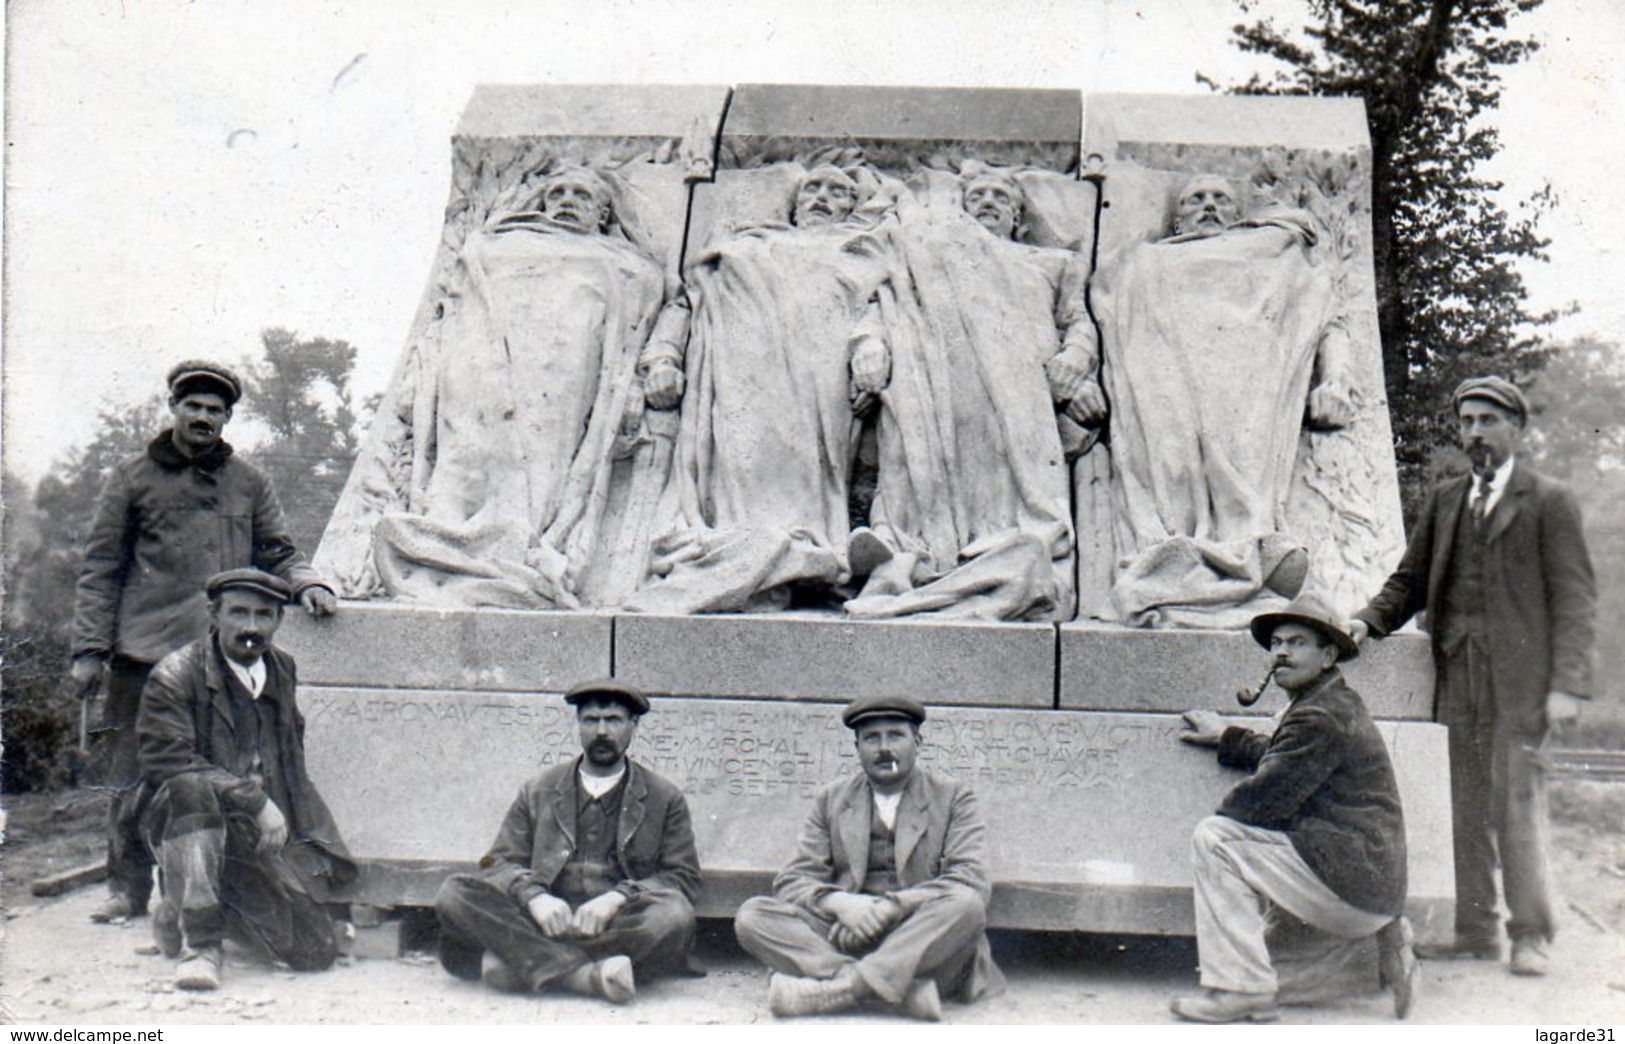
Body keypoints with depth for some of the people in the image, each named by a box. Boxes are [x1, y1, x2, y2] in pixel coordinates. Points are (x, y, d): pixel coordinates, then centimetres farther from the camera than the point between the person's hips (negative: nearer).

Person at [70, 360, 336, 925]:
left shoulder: (248, 482, 14)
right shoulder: (132, 477, 8)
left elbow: (277, 553, 16)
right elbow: (100, 569, 7)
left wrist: (307, 582, -7)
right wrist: (89, 649, -1)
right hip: (145, 653, -1)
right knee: (133, 779, 2)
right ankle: (129, 891, 13)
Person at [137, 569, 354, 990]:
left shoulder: (282, 671, 8)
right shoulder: (174, 676, -10)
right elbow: (167, 764, -20)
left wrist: (279, 817, 8)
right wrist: (255, 801, -24)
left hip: (265, 840, 6)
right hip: (194, 828, -5)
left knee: (318, 952, -5)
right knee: (192, 787, -39)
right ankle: (197, 941, -26)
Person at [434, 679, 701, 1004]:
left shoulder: (665, 799, 14)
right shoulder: (538, 792, 19)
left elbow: (684, 878, 5)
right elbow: (500, 862, 12)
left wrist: (618, 897, -14)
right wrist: (533, 896, -12)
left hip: (621, 927, -1)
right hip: (544, 924, 1)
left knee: (674, 915, -34)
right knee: (454, 894, -23)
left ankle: (530, 965, -31)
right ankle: (588, 974, -34)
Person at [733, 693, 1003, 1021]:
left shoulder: (953, 798, 8)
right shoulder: (831, 800, 16)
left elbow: (971, 883, -7)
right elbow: (792, 880, 6)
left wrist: (894, 906, -21)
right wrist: (840, 903, -17)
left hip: (922, 939, -2)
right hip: (845, 934, 2)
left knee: (966, 905, -33)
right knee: (752, 915, -21)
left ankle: (835, 988, -38)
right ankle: (901, 987, -36)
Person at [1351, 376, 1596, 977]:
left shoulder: (1550, 502, 1)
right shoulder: (1444, 501, 16)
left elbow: (1574, 598, -3)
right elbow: (1411, 580, 17)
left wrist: (1567, 684, -12)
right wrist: (1368, 621, -2)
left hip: (1518, 677, -5)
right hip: (1456, 675, 5)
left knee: (1518, 800, -4)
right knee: (1465, 804, 8)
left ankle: (1530, 934, 7)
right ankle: (1475, 929, 16)